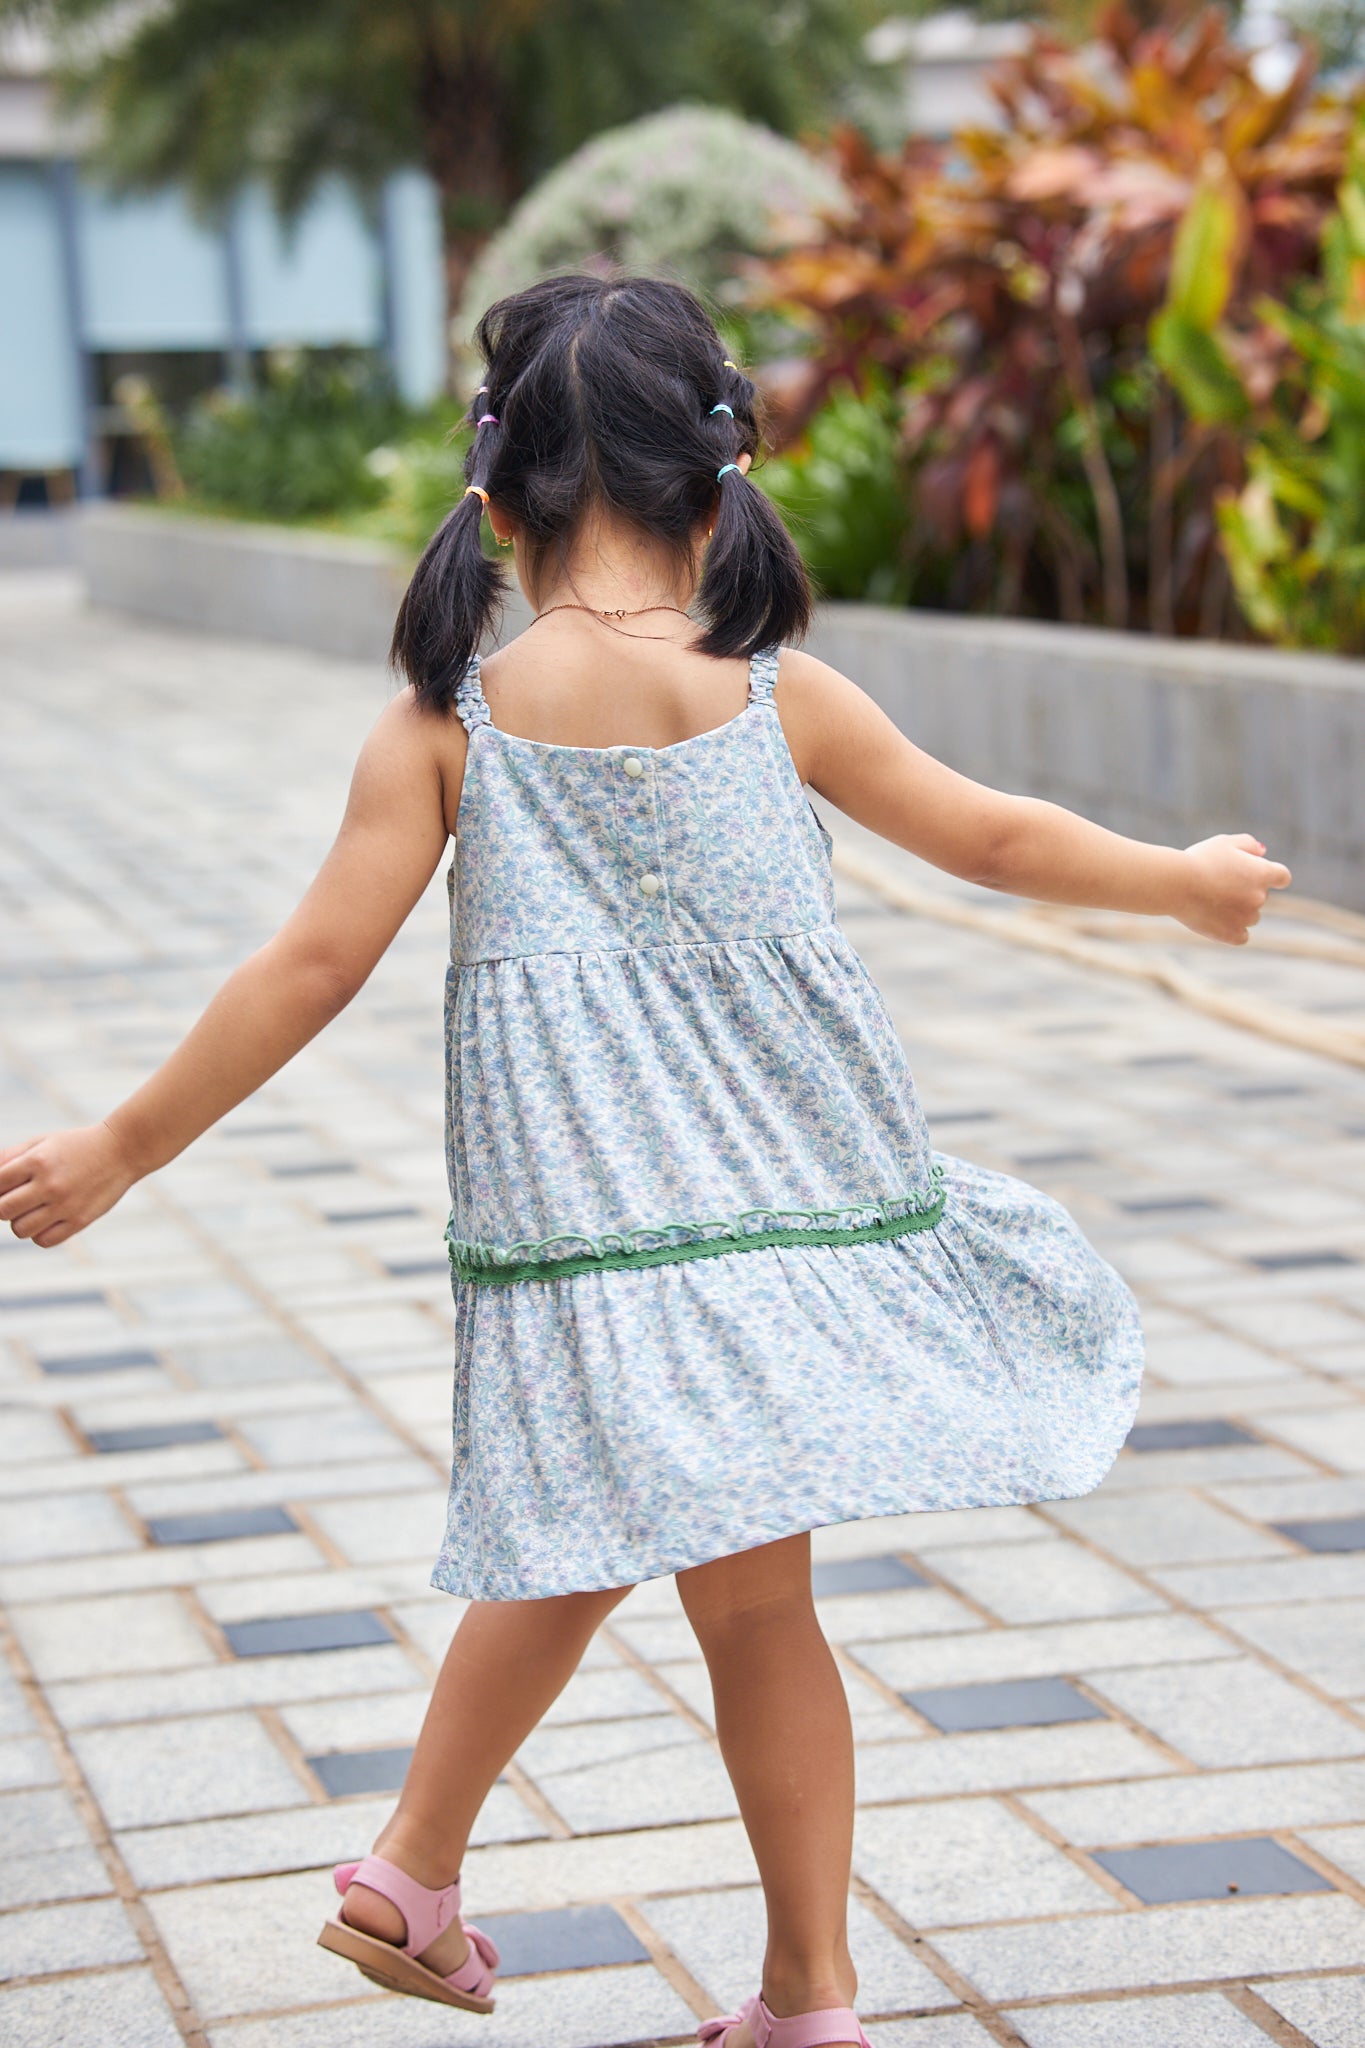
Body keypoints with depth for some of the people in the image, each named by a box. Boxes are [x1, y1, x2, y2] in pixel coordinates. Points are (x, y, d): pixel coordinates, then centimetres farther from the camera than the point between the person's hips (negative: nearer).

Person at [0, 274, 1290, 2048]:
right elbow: (993, 839, 9)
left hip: (590, 1229, 0)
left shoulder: (450, 722, -5)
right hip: (782, 1208, 0)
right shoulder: (774, 693, -2)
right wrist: (1185, 880, 27)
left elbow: (316, 966, -4)